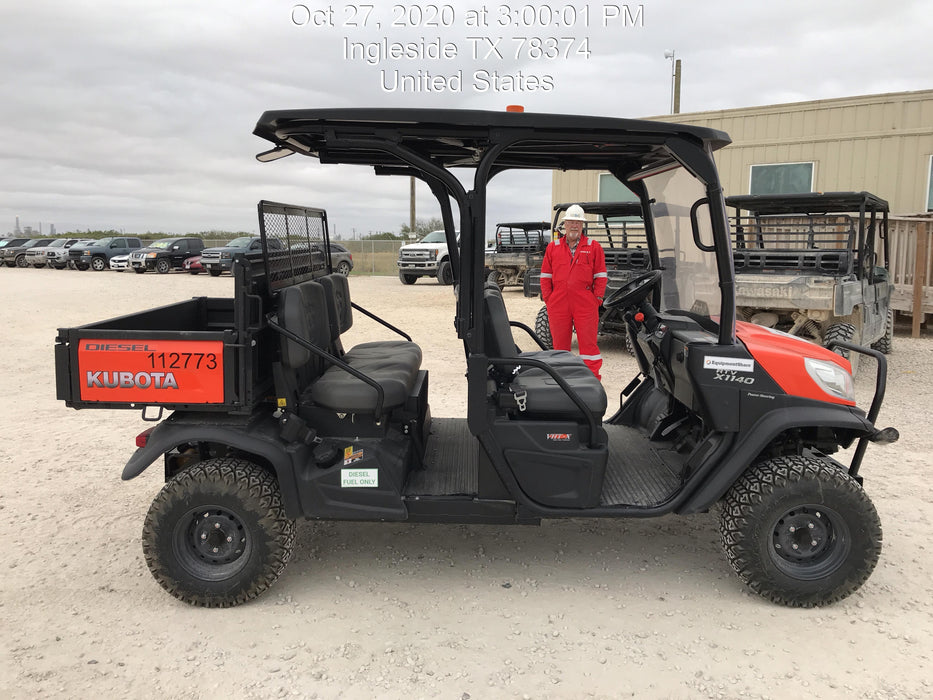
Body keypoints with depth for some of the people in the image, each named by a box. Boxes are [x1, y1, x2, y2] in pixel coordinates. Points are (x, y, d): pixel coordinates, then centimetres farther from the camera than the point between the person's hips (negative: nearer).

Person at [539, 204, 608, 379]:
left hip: (585, 304, -2)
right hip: (558, 304, 2)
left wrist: (597, 299, -3)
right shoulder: (553, 247, 12)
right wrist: (548, 299, 3)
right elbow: (545, 276, 11)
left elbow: (601, 276, 5)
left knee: (588, 341, 0)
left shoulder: (594, 247, 7)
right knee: (560, 342, 8)